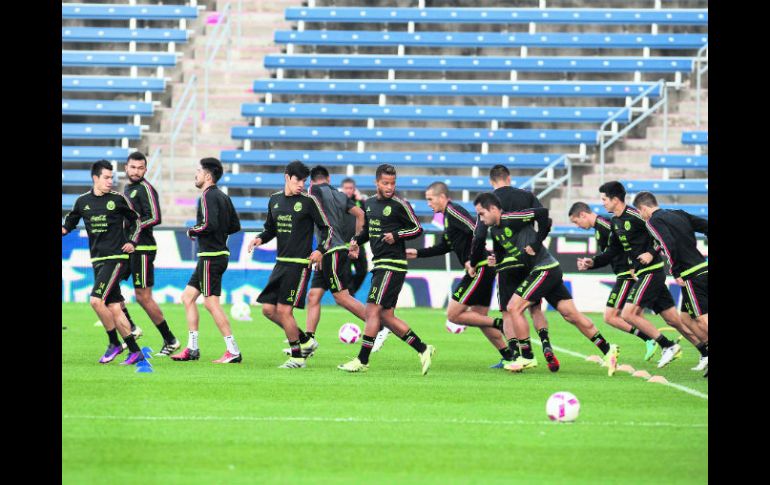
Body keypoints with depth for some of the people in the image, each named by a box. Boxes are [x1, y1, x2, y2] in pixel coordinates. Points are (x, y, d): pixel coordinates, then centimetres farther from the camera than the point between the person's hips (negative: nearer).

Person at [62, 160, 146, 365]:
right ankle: (135, 351, 6)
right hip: (97, 261, 5)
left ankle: (114, 344, -4)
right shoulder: (82, 201, 8)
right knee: (114, 307, 1)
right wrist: (64, 229, 0)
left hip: (116, 258, -5)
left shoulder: (118, 199, -1)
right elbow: (70, 223, 22)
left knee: (96, 300, -18)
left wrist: (132, 242, -1)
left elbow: (136, 221, 12)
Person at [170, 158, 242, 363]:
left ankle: (233, 351, -9)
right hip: (219, 253, 10)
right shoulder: (222, 196, 15)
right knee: (188, 297, 13)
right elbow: (235, 226, 18)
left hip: (211, 257, -10)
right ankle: (192, 348, 14)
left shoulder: (208, 196, -13)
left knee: (211, 303, -8)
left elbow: (209, 224, -25)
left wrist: (192, 231, -8)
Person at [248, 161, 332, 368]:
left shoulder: (308, 201, -7)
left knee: (284, 310, -11)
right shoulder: (275, 200, 10)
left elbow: (327, 228, -2)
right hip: (281, 263, 7)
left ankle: (297, 357, 2)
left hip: (299, 264, -7)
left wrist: (321, 250, -18)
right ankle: (306, 340, 19)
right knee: (268, 309, 4)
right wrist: (260, 239, 2)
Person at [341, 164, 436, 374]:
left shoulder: (399, 205, -8)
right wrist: (357, 241, 9)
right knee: (386, 316, 7)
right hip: (379, 265, 9)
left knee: (372, 310, -11)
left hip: (393, 266, -9)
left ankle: (362, 361, -7)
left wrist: (397, 235, -18)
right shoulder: (369, 204, 14)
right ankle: (423, 350, 15)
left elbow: (417, 229, -4)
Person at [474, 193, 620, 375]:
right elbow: (500, 254, 22)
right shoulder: (495, 230, 12)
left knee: (514, 307, -9)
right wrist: (494, 260, -3)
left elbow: (542, 213, -24)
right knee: (572, 315, 9)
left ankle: (527, 357, -1)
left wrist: (536, 244, -21)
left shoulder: (510, 219, -16)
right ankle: (608, 350, 12)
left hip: (545, 269, -9)